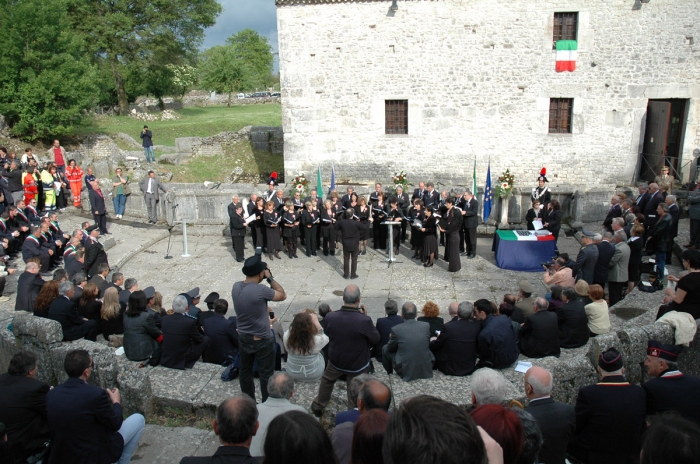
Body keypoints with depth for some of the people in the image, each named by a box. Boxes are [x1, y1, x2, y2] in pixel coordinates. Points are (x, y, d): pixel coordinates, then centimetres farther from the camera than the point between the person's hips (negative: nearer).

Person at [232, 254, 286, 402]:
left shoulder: (236, 287, -9)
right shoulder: (261, 290, -28)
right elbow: (283, 295, -13)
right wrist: (270, 277, -12)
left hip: (243, 338, 6)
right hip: (262, 340, -6)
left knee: (245, 372, 21)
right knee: (266, 374, 11)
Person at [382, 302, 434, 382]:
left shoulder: (396, 329, -13)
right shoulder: (426, 325, -4)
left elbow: (391, 349, 3)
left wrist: (391, 338, 25)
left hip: (406, 373, -3)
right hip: (426, 371, 3)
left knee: (385, 349, 16)